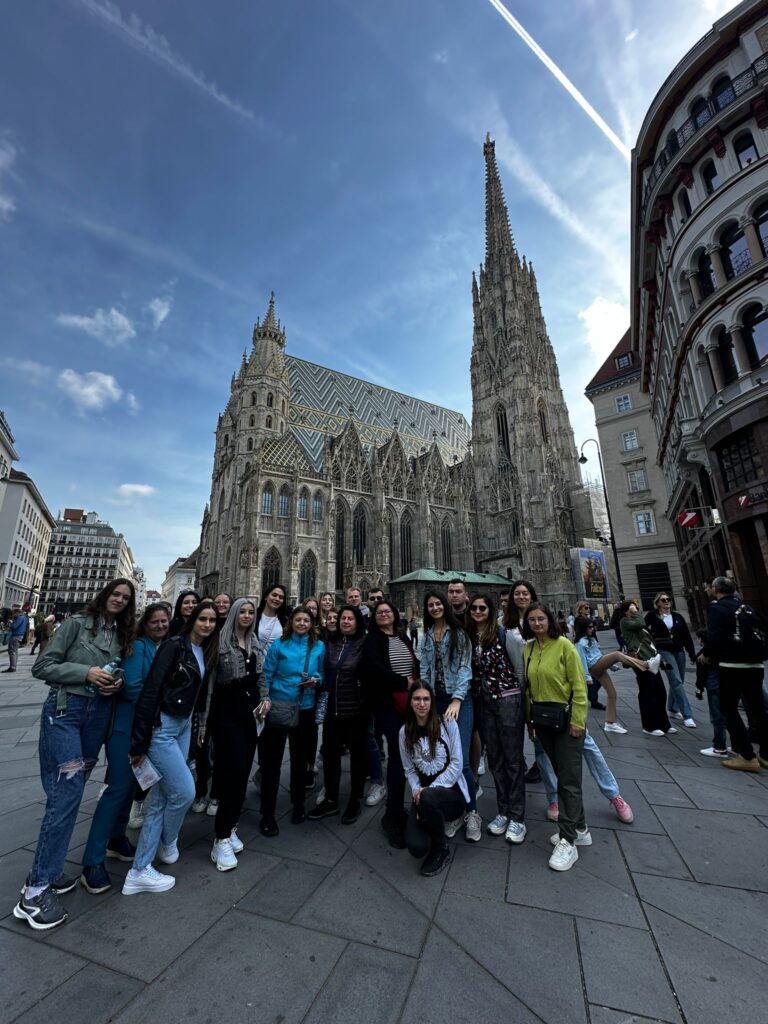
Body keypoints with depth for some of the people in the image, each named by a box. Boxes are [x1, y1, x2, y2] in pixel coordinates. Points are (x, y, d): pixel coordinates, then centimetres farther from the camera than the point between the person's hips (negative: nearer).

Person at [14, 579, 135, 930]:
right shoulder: (77, 624, -4)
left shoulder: (122, 636, 11)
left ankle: (46, 872, 25)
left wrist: (117, 684, -4)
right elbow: (41, 666, -6)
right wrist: (86, 672, -17)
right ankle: (36, 891, 2)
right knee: (66, 794, -9)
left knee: (70, 794, 12)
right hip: (65, 710, -6)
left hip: (99, 715, 6)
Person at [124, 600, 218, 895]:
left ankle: (140, 871, 29)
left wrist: (197, 723, 10)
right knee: (185, 791, 1)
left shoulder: (206, 652, 5)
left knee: (161, 798, 14)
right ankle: (168, 843, 31)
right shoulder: (174, 646, -18)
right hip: (161, 727, -7)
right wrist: (140, 742, -17)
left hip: (184, 725, 7)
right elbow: (150, 691, -19)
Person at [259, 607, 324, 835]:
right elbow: (267, 674, -4)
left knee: (300, 758, 17)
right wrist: (266, 698, -15)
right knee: (272, 760, 3)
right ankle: (267, 814, 19)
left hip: (305, 709, 3)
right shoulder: (279, 645, -6)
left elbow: (322, 674, 9)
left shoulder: (319, 647, 1)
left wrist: (316, 680, -11)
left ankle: (298, 805, 37)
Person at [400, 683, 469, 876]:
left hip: (452, 791, -2)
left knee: (428, 797, -35)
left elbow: (456, 764, -10)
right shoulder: (404, 732, 1)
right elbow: (409, 769, 5)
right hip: (423, 794, 3)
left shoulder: (448, 723, -10)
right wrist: (417, 790, -14)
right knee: (416, 848, -19)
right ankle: (436, 821, 16)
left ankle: (441, 849, -5)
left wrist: (431, 788, -17)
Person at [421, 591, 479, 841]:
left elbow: (465, 666, -9)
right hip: (435, 698, 4)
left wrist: (457, 699, -16)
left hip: (459, 698, -4)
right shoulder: (427, 636, 11)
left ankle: (472, 812, 10)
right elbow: (424, 669, 10)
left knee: (460, 758, -10)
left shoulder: (459, 632, -3)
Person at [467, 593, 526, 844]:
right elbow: (473, 672, 9)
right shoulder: (470, 637, 1)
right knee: (495, 759, 15)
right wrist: (477, 700, 8)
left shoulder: (505, 635, -13)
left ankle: (517, 817, 20)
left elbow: (520, 669, -7)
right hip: (485, 704, 5)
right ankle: (502, 811, 30)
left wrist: (523, 701, -4)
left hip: (508, 701, -5)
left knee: (513, 759, 6)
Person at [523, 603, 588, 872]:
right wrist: (530, 718, 9)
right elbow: (529, 686, 9)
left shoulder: (564, 645, -14)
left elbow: (579, 685, -14)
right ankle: (579, 829, 34)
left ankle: (567, 842, 13)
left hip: (566, 720, -6)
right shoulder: (528, 649, 3)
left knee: (569, 780, 1)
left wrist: (577, 720, -16)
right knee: (562, 775, 18)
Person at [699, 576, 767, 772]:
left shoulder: (717, 607, -8)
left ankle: (748, 757, 2)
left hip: (732, 665, -7)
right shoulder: (745, 607, 14)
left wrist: (706, 654, 0)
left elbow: (714, 636, -17)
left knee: (729, 708, 3)